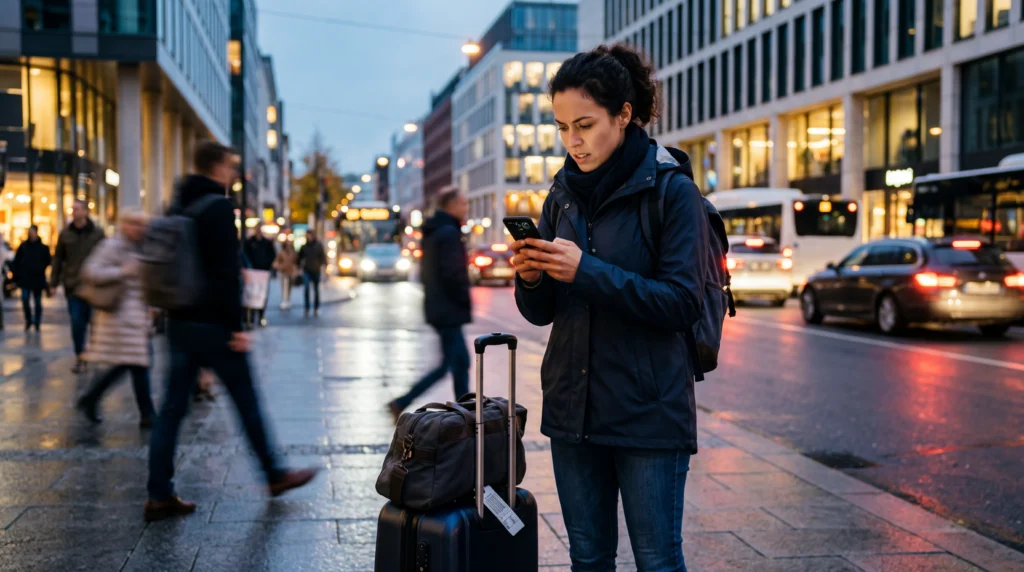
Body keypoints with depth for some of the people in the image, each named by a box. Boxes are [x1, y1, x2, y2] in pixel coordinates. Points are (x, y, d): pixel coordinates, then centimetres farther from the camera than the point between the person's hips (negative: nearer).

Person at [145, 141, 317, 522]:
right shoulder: (218, 208, -13)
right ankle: (274, 475, 20)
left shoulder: (177, 208, 13)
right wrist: (236, 326, -17)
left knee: (172, 407, 6)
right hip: (214, 324, -8)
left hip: (180, 321, 8)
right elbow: (227, 272, -19)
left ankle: (159, 496, 6)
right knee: (247, 403, 6)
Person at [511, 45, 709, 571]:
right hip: (573, 407, 5)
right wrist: (531, 278, -12)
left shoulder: (672, 190, -7)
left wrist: (586, 270, -23)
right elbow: (541, 312, 11)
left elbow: (681, 303, -15)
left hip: (648, 410, -5)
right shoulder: (564, 193, 9)